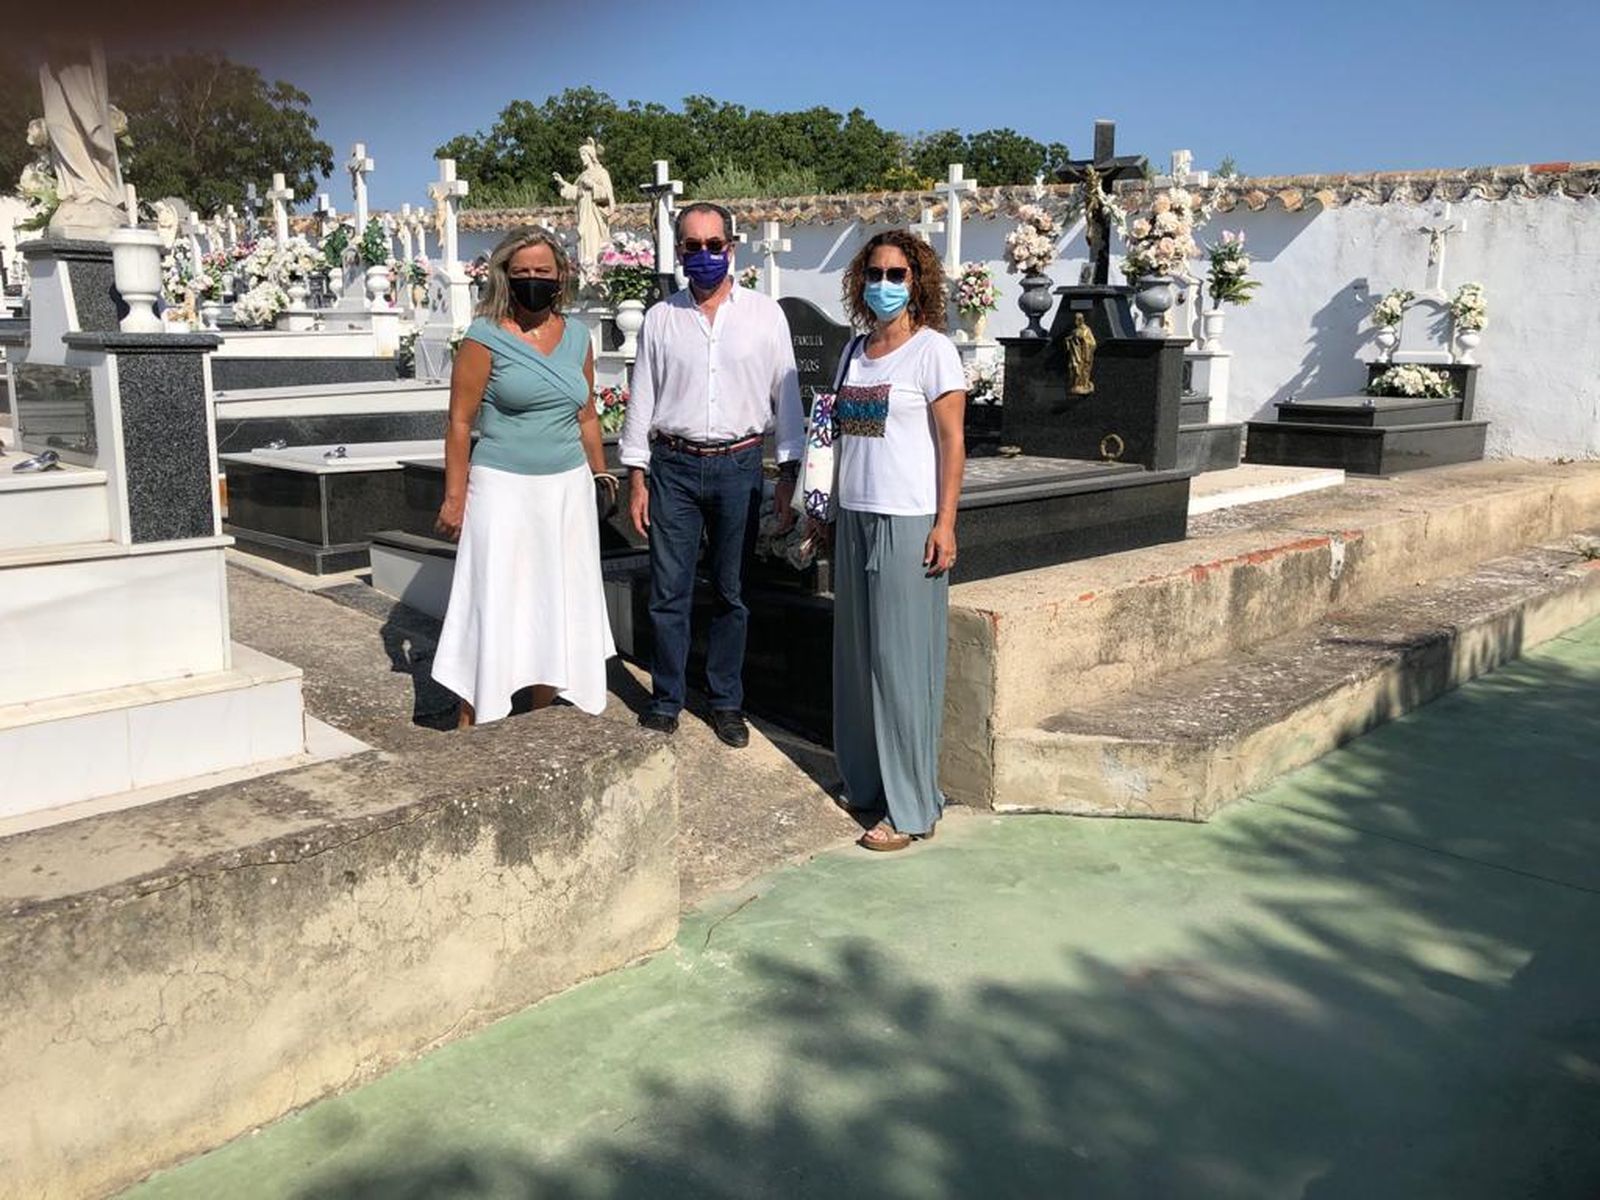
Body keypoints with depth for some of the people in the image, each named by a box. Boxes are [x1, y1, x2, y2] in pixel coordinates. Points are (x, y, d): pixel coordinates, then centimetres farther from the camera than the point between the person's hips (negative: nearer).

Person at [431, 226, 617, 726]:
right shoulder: (484, 337, -6)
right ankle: (470, 730, 7)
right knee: (493, 609, -3)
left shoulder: (577, 337, 9)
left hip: (568, 490, 5)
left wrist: (600, 475, 17)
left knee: (557, 607, 10)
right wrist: (454, 498, -11)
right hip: (504, 490, -5)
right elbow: (460, 422, -7)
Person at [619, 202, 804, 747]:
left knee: (731, 593, 8)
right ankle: (665, 700, 16)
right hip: (673, 464, 1)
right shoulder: (661, 318, 6)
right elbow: (641, 400, 7)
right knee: (669, 593, 3)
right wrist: (637, 479, 2)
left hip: (739, 466, 0)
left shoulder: (765, 313, 4)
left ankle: (727, 702, 20)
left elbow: (786, 396, 5)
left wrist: (789, 475, 0)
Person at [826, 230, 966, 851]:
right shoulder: (855, 349, 14)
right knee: (857, 654, 11)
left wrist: (945, 523, -16)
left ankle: (910, 807, 6)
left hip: (908, 521, -7)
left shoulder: (933, 350, -5)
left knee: (902, 660, -3)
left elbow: (952, 441, -9)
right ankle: (866, 782, 24)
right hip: (854, 518, 7)